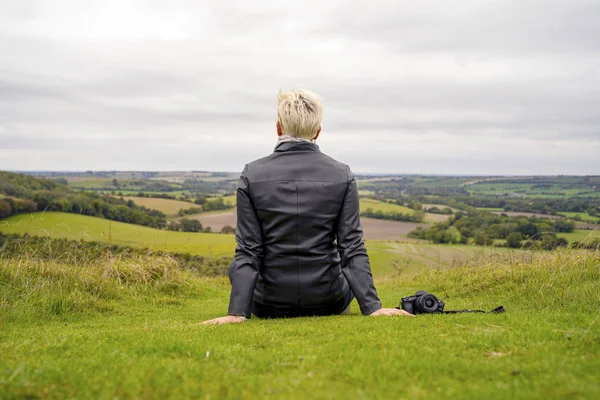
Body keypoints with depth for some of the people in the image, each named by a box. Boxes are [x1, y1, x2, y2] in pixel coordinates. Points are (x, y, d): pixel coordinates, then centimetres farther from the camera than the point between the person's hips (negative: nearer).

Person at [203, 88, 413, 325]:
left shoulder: (252, 175, -9)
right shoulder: (342, 175, -8)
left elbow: (249, 252, -12)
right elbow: (352, 249, -10)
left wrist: (236, 312, -10)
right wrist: (372, 307, -7)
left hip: (270, 306, 0)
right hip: (327, 303, 1)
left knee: (238, 268, 31)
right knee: (353, 266, 33)